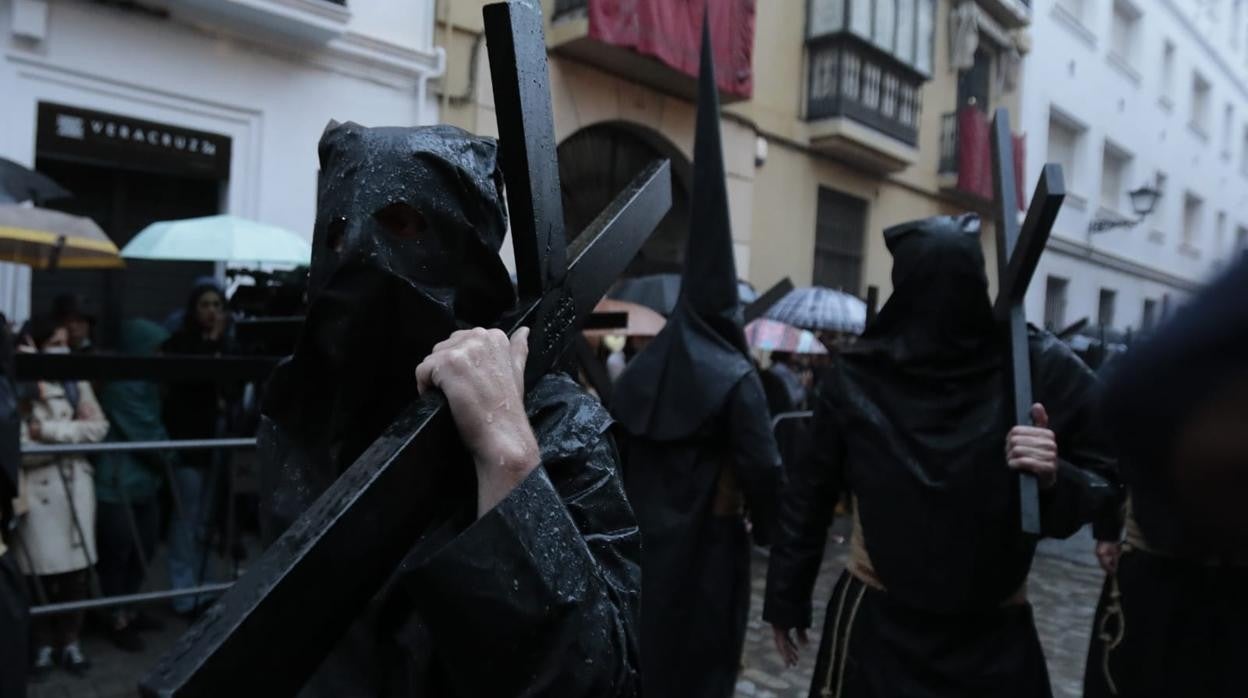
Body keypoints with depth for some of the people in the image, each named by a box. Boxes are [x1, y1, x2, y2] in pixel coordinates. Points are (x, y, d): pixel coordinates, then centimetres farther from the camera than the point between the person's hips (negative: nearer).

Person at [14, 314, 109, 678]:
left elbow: (98, 427, 0)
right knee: (42, 570, 0)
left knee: (77, 567, 4)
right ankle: (43, 644, 18)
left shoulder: (77, 383, 9)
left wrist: (49, 431, -10)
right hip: (37, 489, -3)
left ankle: (70, 641, 20)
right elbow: (19, 447, -11)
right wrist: (72, 435, -7)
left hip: (76, 486, 3)